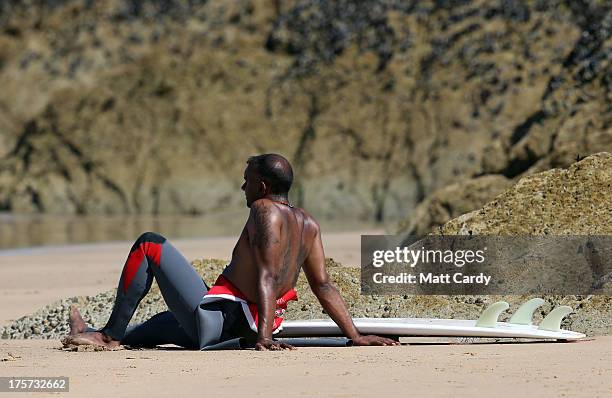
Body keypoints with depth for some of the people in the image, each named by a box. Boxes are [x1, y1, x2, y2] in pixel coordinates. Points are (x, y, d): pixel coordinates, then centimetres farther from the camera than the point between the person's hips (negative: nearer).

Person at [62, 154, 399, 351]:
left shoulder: (264, 210, -14)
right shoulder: (308, 225, 9)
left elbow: (267, 277, -24)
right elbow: (323, 286, 6)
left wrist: (264, 336, -32)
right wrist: (355, 337, 9)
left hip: (214, 319, -9)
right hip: (241, 331, 9)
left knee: (149, 245, 1)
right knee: (165, 323, 36)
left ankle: (111, 334, 4)